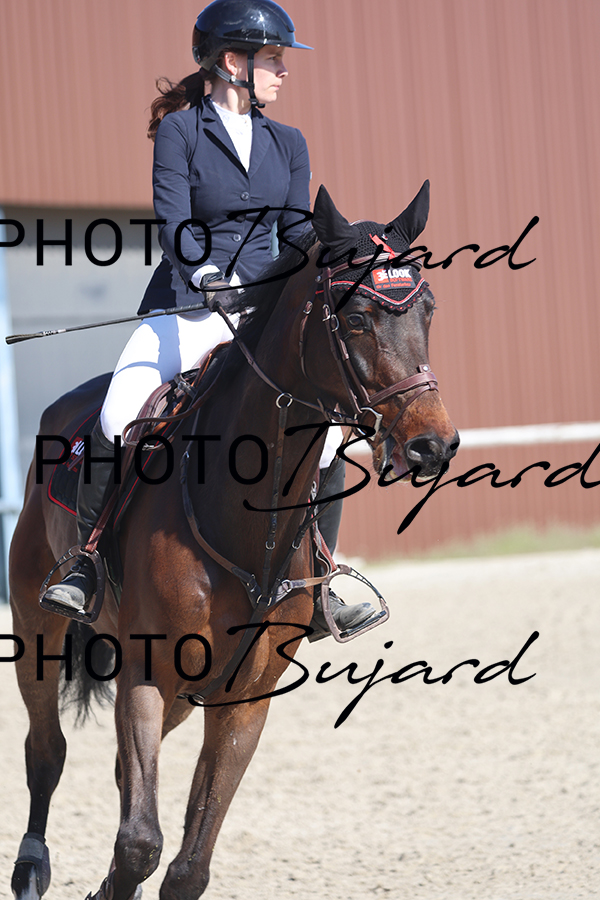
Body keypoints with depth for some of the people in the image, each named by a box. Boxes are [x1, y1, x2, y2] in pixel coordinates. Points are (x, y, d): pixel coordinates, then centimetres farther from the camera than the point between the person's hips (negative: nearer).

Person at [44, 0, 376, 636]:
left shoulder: (287, 145, 13)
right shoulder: (179, 130, -3)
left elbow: (297, 234, 10)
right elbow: (173, 223, -14)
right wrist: (207, 273, -32)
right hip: (187, 306, -4)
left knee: (325, 438, -13)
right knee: (118, 419, -26)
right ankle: (85, 564, -10)